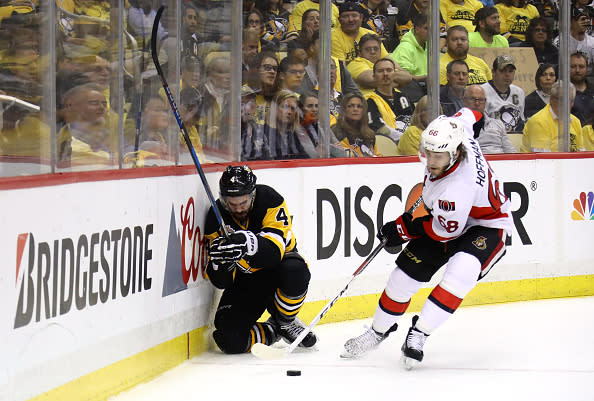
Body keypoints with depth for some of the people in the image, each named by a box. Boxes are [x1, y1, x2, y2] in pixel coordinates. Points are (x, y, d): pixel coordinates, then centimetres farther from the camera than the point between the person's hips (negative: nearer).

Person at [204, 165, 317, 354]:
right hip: (245, 280, 1)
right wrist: (220, 262, -38)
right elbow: (221, 281, -14)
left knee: (295, 271, -39)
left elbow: (276, 246, -33)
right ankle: (273, 331, 10)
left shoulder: (269, 199, -20)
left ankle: (286, 322, -9)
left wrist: (249, 244, -54)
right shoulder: (215, 218, -14)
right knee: (230, 341, -21)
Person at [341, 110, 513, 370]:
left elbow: (446, 231, -26)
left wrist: (404, 229, -15)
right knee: (407, 270, 2)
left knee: (461, 272, -34)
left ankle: (418, 334, -25)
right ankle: (379, 330, 22)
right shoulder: (452, 130, -21)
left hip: (486, 227, -8)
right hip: (447, 217, 8)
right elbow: (469, 115, 3)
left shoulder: (457, 187, -40)